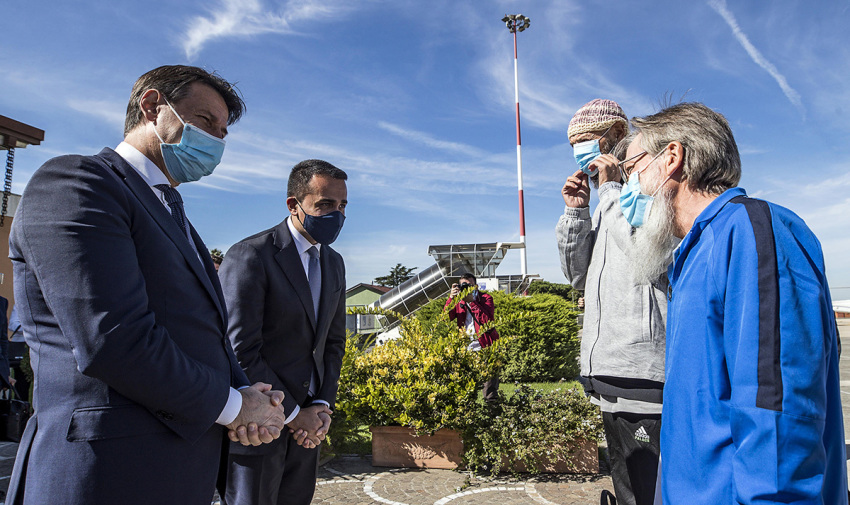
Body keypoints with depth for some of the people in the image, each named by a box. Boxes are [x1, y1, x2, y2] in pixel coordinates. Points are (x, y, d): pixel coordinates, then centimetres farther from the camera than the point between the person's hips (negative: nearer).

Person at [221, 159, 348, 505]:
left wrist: (323, 405, 0)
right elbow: (240, 351, -19)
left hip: (305, 422, 7)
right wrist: (292, 413, -13)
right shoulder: (250, 256, -15)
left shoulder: (334, 263, 8)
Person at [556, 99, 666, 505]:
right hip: (607, 369, 8)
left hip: (644, 378, -8)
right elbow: (578, 275, 18)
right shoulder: (606, 200, 21)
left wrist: (610, 189, -10)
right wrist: (576, 211, 6)